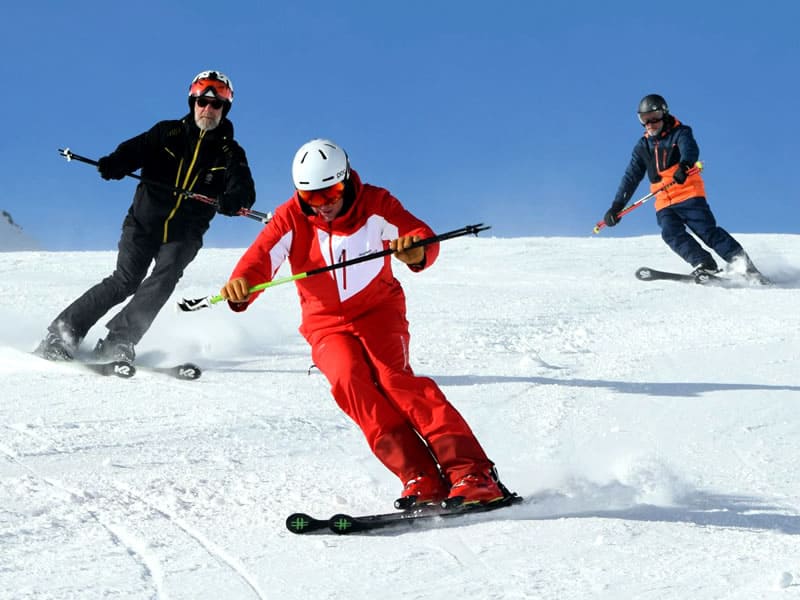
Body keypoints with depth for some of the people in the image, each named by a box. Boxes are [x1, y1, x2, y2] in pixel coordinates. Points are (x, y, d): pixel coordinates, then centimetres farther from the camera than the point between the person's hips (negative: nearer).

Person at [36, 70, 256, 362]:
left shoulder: (230, 153, 6)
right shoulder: (169, 133, 6)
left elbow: (245, 193, -5)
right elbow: (136, 149, -7)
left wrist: (233, 201, -30)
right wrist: (113, 165, -29)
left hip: (184, 235, 1)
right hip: (144, 221, -1)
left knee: (163, 280, -22)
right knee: (125, 281, -11)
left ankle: (118, 341, -22)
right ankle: (62, 331, -2)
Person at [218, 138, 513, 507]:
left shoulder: (374, 204, -12)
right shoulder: (291, 219, -10)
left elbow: (421, 236, -23)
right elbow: (261, 257, -24)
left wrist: (417, 250, -48)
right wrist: (241, 286, -47)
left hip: (378, 309, -1)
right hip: (327, 324, 2)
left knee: (392, 377, -26)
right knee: (348, 380, -26)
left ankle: (471, 472, -29)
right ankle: (421, 481, -28)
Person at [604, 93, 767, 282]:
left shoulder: (680, 133, 1)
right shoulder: (643, 146, 16)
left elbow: (690, 149, -21)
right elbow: (631, 178, 18)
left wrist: (684, 165, -46)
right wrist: (616, 206, 11)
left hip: (689, 195, -4)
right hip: (664, 203, 4)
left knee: (707, 231, -15)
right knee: (672, 234, -22)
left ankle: (744, 264, -9)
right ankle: (703, 264, -30)